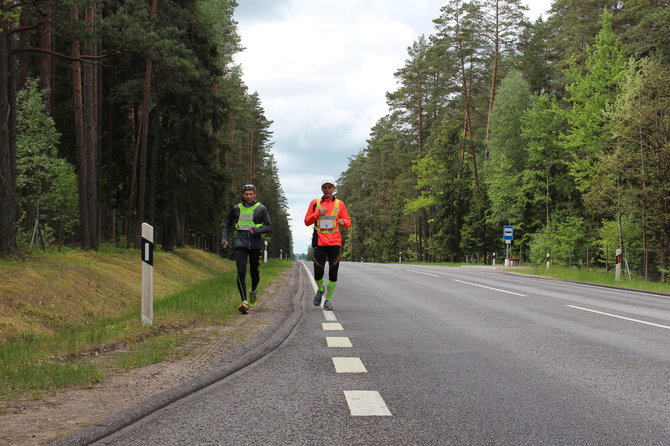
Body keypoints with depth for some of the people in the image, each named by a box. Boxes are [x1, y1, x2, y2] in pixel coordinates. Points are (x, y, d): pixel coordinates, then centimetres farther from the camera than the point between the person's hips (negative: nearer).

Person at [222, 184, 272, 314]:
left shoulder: (261, 209, 1)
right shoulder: (236, 209, 8)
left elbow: (269, 227, 0)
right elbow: (228, 225, 22)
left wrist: (256, 230, -17)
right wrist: (225, 239, 10)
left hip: (256, 245, 0)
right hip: (241, 245, 1)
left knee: (254, 273, 8)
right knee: (241, 272, -14)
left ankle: (253, 291, 40)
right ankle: (244, 301, -18)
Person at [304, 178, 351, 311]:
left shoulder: (339, 204, 9)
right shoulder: (315, 203, 10)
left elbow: (348, 221, 8)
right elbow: (307, 221, 8)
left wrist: (343, 222, -15)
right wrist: (317, 213, -8)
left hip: (335, 242, 0)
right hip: (319, 242, 0)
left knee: (333, 272, -3)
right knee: (318, 272, -7)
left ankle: (328, 300, 11)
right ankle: (320, 289, 25)